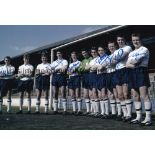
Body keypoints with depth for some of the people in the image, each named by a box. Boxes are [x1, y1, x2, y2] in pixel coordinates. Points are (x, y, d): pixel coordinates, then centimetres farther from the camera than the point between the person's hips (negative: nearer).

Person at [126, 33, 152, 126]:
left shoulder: (144, 49, 2)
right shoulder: (131, 52, 23)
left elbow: (138, 59, -12)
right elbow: (127, 64, 11)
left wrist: (131, 61, 6)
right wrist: (132, 65, -10)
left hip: (141, 72, -7)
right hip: (133, 73, 7)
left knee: (144, 96, -14)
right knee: (136, 97, 6)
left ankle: (148, 118, -15)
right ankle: (139, 117, 12)